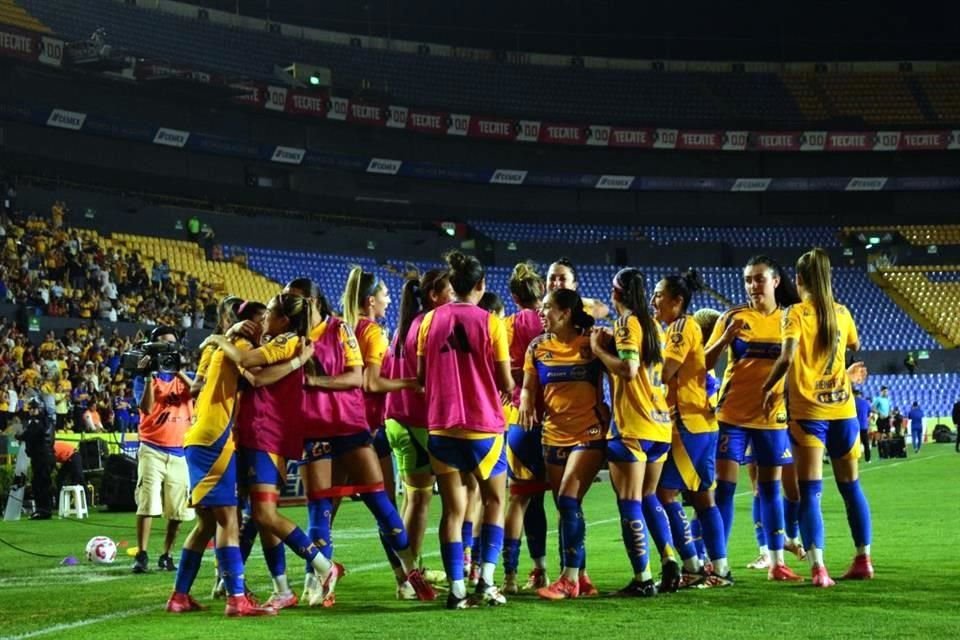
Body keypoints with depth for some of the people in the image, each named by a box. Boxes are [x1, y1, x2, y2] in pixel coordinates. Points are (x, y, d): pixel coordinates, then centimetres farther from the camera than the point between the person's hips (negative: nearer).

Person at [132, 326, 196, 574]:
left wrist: (178, 370, -20)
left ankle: (166, 555, 17)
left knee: (177, 510, 4)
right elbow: (146, 407, -14)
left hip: (180, 452, 3)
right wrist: (149, 376, -19)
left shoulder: (184, 376, 10)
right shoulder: (144, 378, 3)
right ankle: (141, 555, -10)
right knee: (147, 504, -12)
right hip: (152, 450, -3)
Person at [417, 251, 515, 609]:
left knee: (453, 509, 7)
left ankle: (457, 589, 1)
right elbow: (506, 383, -6)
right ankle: (486, 582, 3)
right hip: (484, 427, -2)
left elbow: (421, 376, 6)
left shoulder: (430, 321, 1)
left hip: (441, 428, 2)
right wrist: (504, 381, 16)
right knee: (494, 502, 15)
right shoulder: (490, 323, -7)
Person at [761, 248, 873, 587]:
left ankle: (818, 567, -15)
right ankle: (863, 560, 21)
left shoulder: (797, 313, -8)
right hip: (842, 407, 4)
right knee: (850, 484, 15)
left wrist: (768, 388, -7)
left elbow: (786, 357, -20)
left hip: (809, 411, -4)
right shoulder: (841, 312, 6)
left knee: (810, 491, -5)